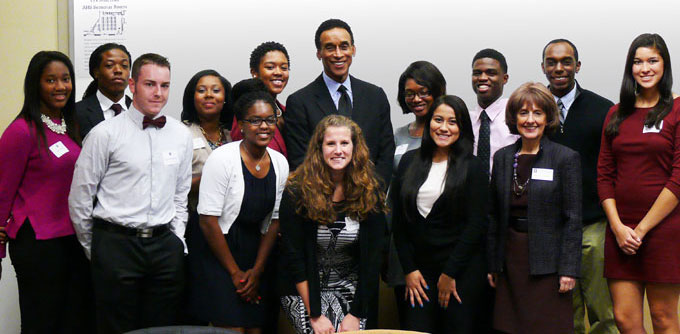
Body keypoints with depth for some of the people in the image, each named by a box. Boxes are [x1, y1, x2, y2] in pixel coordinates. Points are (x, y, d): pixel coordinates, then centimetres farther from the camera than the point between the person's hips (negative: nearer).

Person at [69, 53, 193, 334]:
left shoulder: (181, 135, 8)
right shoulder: (105, 134, -6)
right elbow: (79, 198, -1)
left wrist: (176, 240, 9)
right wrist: (93, 249, 5)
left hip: (165, 245, 4)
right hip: (116, 244, -3)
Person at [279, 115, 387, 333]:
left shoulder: (370, 193, -6)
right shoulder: (297, 191, -12)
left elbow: (371, 257, -4)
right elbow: (294, 257, -11)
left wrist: (356, 314, -9)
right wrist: (314, 315, -14)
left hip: (350, 287, 2)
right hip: (304, 288, -2)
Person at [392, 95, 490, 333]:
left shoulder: (472, 167, -2)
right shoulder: (409, 161, 7)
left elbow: (476, 224, -6)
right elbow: (398, 219, 7)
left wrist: (450, 273, -8)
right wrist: (409, 269, 1)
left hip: (462, 271, -2)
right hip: (419, 270, 3)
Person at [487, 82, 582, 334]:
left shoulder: (566, 158, -3)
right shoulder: (503, 157, 9)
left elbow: (573, 219, -5)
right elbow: (494, 216, 12)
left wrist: (569, 269, -10)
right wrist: (493, 264, 10)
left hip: (547, 262, -4)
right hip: (510, 260, 4)